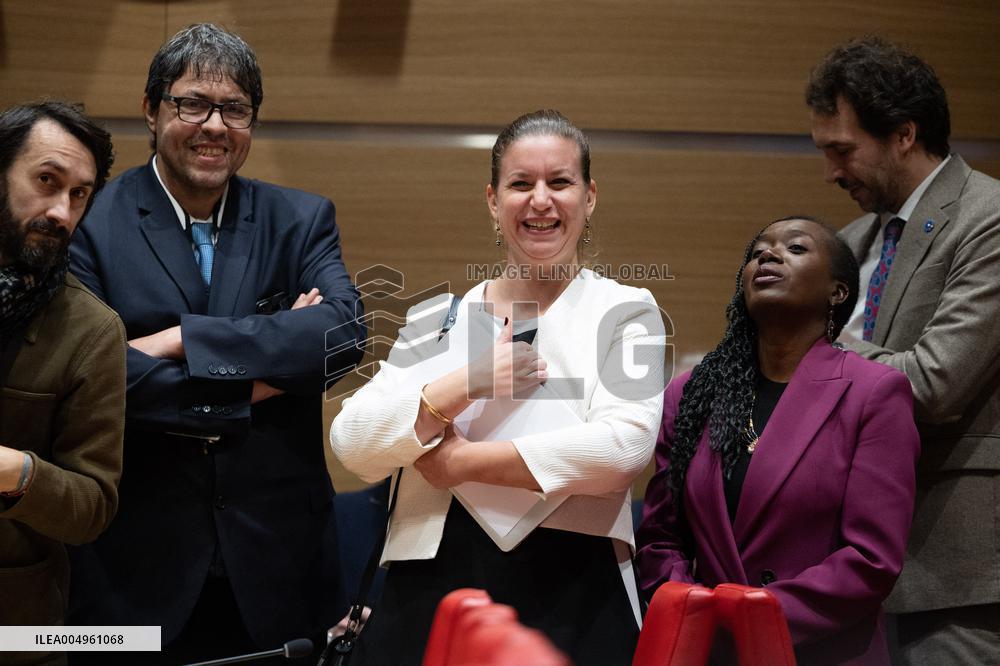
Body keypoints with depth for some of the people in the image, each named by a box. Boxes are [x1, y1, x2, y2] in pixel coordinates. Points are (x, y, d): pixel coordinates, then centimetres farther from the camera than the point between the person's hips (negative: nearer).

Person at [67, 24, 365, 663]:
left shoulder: (302, 220, 7)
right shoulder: (92, 220, -1)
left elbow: (345, 330, -12)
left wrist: (181, 338, -17)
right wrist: (252, 383, -13)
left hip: (275, 561, 2)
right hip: (137, 565, -2)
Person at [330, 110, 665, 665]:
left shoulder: (625, 310, 4)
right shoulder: (436, 318, 11)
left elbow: (623, 445, -13)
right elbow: (351, 445, 0)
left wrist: (464, 462, -9)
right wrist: (465, 386, -12)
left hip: (570, 596, -2)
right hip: (430, 591, 2)